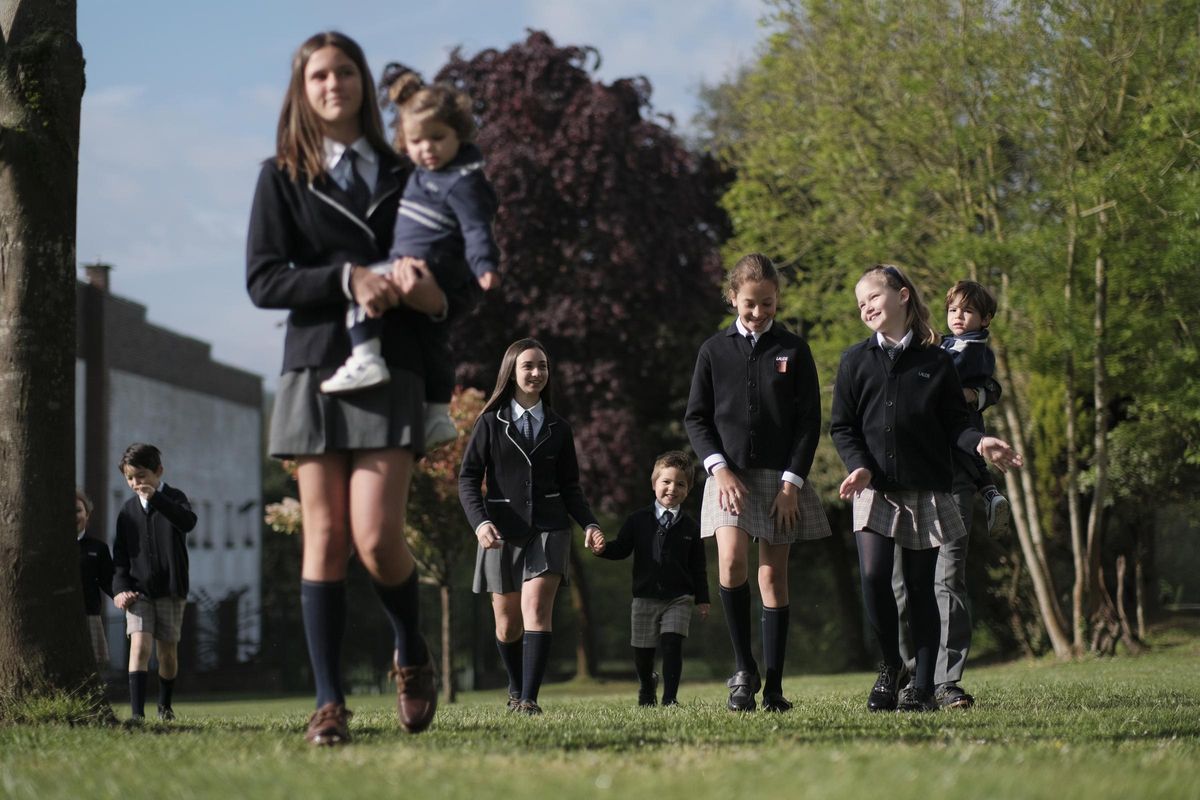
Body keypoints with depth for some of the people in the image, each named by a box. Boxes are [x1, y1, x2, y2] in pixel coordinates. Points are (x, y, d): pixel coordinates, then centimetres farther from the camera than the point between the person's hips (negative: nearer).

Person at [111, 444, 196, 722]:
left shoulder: (173, 498, -3)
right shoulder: (128, 511, 6)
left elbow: (188, 522, -26)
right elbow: (120, 556, 9)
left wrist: (156, 498, -37)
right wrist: (120, 589, -6)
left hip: (171, 590, -1)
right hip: (138, 591, 1)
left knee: (167, 651, 7)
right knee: (140, 645, -16)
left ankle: (165, 705, 30)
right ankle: (136, 711, -23)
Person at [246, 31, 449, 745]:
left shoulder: (405, 176, 13)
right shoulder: (283, 177, 8)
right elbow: (263, 280, -2)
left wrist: (435, 297, -8)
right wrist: (348, 278, -16)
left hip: (392, 372, 0)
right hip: (316, 367, 0)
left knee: (377, 536, -13)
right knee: (326, 536, -3)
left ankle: (412, 654, 15)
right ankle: (330, 702, 0)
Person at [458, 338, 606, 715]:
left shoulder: (558, 428, 10)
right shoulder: (491, 423, 3)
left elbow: (569, 486, 13)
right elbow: (468, 478, -1)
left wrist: (589, 524, -3)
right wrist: (480, 522, -17)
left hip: (548, 528, 0)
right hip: (502, 530, 0)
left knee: (537, 610, -17)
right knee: (508, 623, 7)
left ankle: (529, 699, -22)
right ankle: (516, 687, 32)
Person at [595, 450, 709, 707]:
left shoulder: (690, 527, 3)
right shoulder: (638, 520, 1)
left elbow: (698, 567, 5)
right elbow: (622, 548, 2)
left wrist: (702, 599, 2)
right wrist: (603, 549, -19)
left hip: (678, 598, -1)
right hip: (645, 597, 1)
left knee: (672, 643, -15)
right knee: (642, 651, 10)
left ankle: (670, 696, -10)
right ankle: (647, 686, 39)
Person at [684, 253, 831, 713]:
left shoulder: (793, 351, 4)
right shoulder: (714, 351, 6)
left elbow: (810, 420, 2)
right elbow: (696, 417, 6)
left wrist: (792, 481, -7)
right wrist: (718, 468, -9)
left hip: (780, 477, 0)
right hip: (728, 474, 0)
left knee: (773, 576, 0)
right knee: (732, 563, -20)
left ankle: (773, 687, 3)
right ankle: (743, 666, -6)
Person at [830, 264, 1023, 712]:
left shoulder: (935, 361, 5)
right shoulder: (856, 361, 6)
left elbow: (955, 421, 6)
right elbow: (842, 427, 6)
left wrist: (979, 442, -14)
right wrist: (858, 467, -11)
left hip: (926, 489, 0)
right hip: (874, 487, 0)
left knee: (920, 587, 2)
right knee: (874, 577, -15)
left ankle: (923, 686, 7)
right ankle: (890, 665, 6)